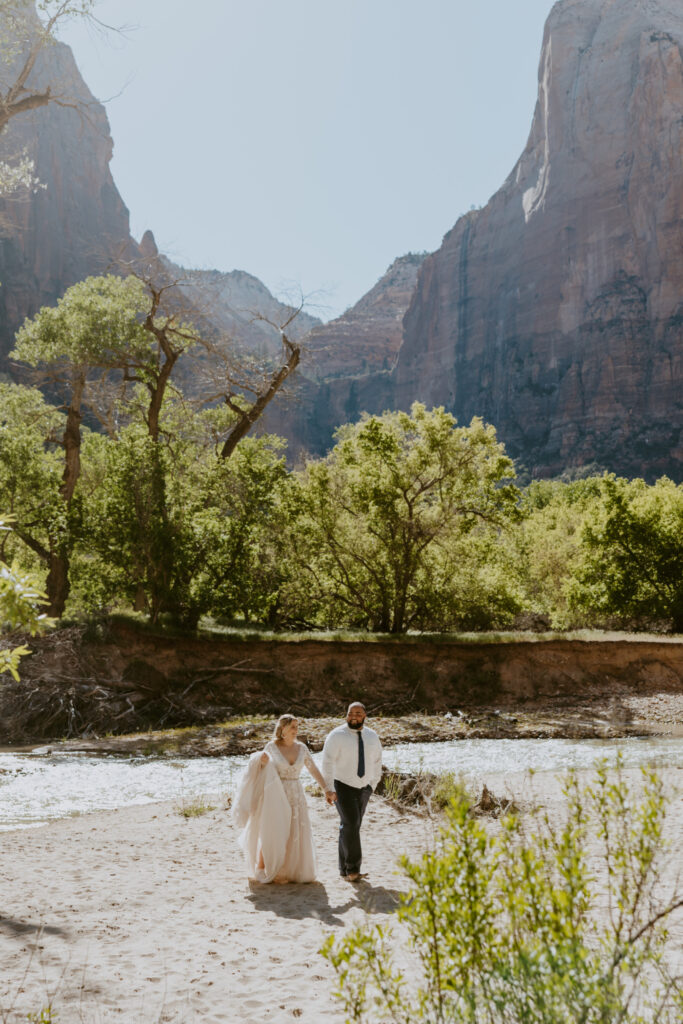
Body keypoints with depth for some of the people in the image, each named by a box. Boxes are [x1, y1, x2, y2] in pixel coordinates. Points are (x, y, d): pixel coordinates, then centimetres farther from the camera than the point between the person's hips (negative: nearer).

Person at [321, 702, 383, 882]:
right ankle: (353, 868, -12)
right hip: (342, 787, -4)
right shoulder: (336, 735, -14)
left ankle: (345, 869, 14)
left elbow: (377, 761, 13)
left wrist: (373, 785, 8)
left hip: (362, 788, 5)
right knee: (351, 824, -17)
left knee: (349, 827, 7)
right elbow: (327, 763, -17)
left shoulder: (372, 736, 2)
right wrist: (329, 789, -20)